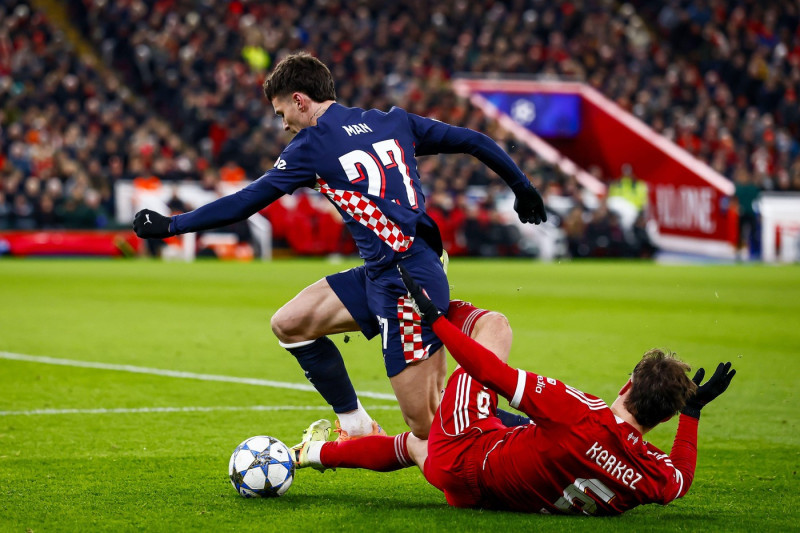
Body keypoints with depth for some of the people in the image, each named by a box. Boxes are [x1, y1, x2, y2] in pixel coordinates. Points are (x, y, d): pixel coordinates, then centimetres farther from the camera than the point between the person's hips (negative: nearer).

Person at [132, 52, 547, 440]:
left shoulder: (313, 145, -4)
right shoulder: (394, 122, 12)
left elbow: (246, 202, -2)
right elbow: (474, 142, 15)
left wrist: (170, 225, 7)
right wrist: (522, 187, 28)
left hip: (406, 282, -8)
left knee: (426, 427, -5)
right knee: (289, 324, 12)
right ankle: (355, 427, 19)